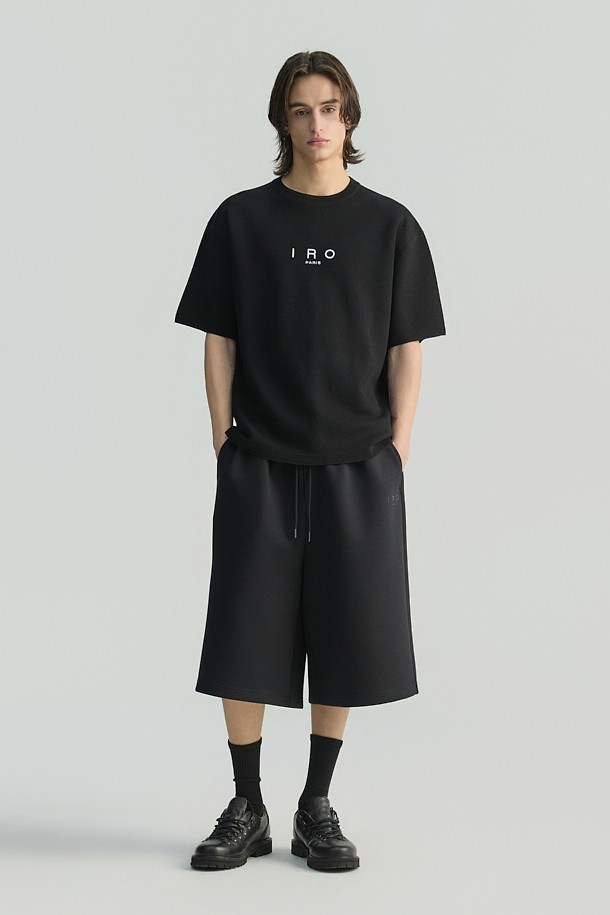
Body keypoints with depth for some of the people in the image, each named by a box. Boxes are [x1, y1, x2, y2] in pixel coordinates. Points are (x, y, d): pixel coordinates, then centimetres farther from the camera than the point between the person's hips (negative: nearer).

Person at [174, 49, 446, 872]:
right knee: (245, 635, 3)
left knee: (343, 640, 6)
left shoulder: (389, 226, 2)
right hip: (258, 465, 0)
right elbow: (220, 341, 3)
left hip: (358, 466, 0)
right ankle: (247, 812, 17)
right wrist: (223, 443, -2)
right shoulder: (242, 220, 2)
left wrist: (397, 450, -3)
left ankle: (317, 809, 20)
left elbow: (407, 350, 3)